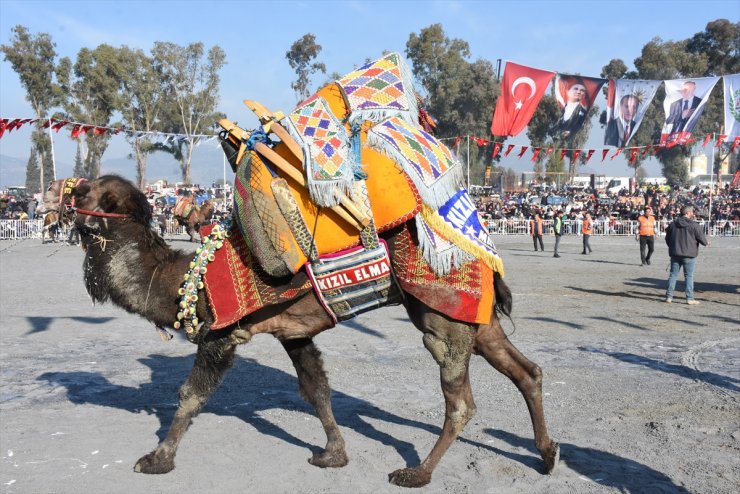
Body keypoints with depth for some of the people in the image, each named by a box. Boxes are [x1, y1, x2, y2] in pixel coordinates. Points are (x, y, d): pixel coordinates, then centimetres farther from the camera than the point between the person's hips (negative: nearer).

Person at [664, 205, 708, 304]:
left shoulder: (673, 224, 6)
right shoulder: (694, 225, -10)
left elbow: (667, 239, 11)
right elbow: (701, 238, -6)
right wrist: (706, 243, 15)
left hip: (675, 254, 4)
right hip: (689, 255, -4)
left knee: (673, 275, 10)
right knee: (689, 276, 2)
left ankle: (669, 296, 9)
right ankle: (690, 298, 2)